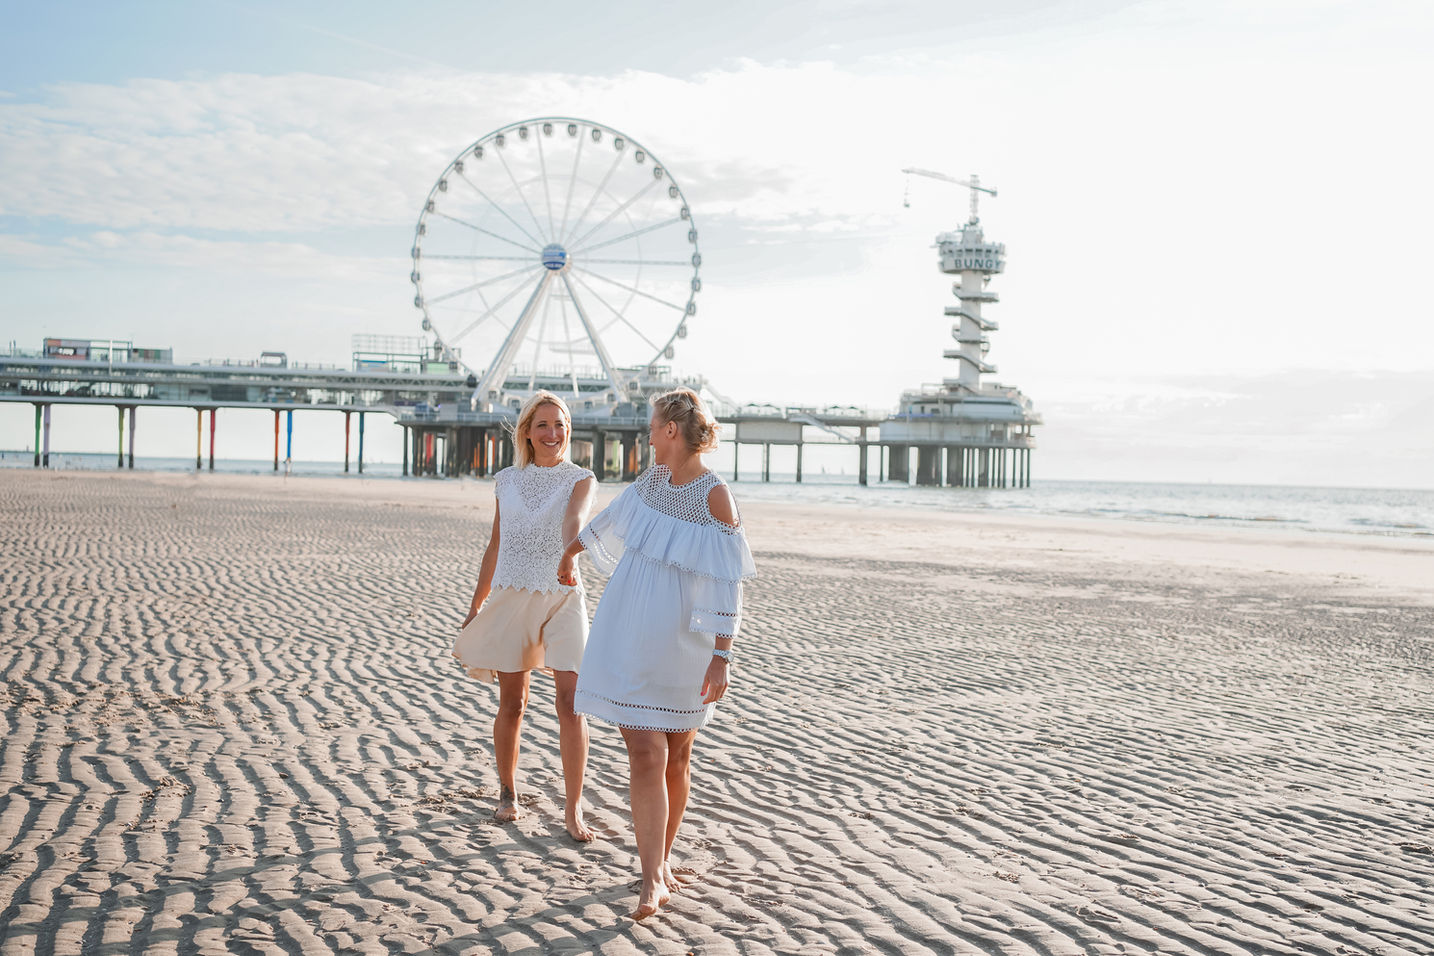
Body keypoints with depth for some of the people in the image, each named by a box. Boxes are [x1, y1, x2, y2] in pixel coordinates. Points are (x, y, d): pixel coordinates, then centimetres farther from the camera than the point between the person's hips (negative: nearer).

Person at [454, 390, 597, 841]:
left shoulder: (580, 479, 1)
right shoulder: (507, 481, 9)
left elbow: (574, 520, -21)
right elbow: (495, 545, 15)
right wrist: (475, 606, 17)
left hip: (562, 597, -2)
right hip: (511, 596, 2)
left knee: (571, 701, -10)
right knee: (511, 703, 8)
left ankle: (573, 809, -3)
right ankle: (507, 793, 27)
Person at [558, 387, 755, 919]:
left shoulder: (715, 497, -13)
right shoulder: (653, 480, 4)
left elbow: (727, 586, -16)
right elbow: (611, 521, 24)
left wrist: (721, 657, -21)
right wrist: (571, 551, 40)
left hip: (681, 647, -3)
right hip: (630, 638, 3)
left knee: (676, 759, 10)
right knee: (646, 755, -6)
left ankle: (660, 860, 28)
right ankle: (653, 879, -4)